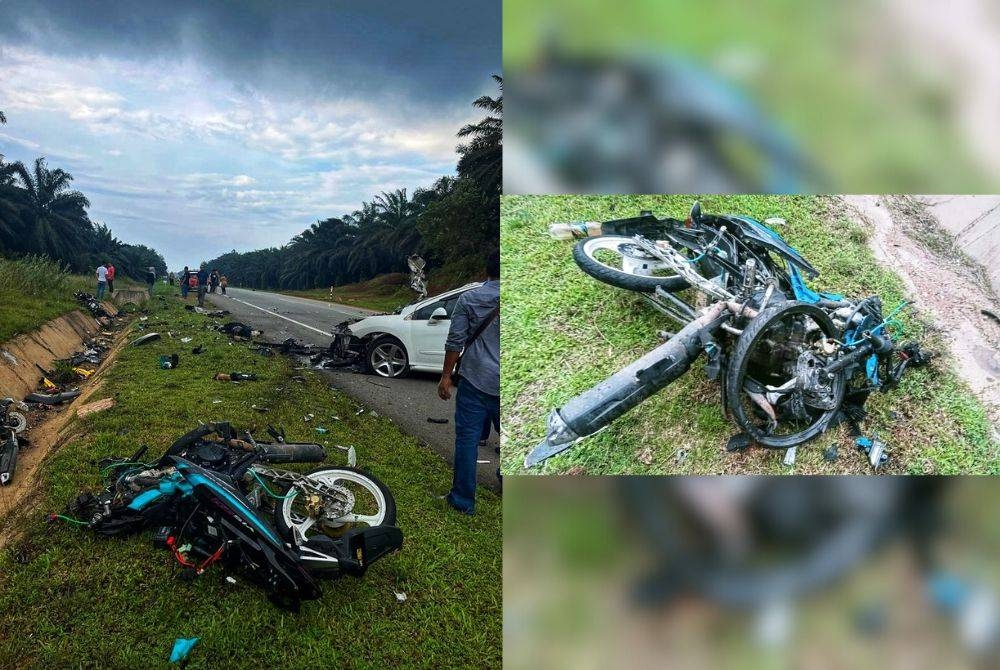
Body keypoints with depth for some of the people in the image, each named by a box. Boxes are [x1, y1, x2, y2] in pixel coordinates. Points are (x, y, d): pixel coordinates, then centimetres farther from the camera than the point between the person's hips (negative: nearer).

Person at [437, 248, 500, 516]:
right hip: (503, 386, 1)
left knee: (467, 440, 5)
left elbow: (455, 341, -4)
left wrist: (446, 375, 4)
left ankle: (463, 500, 10)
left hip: (474, 381, -1)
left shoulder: (468, 299, -3)